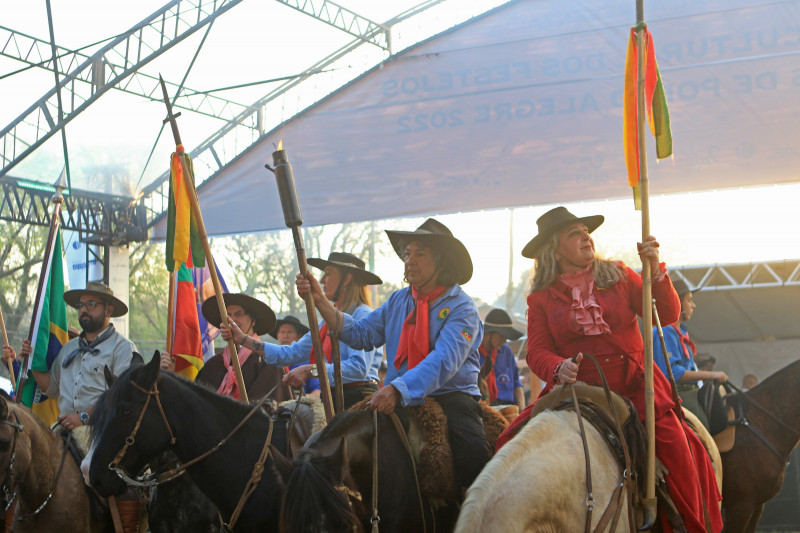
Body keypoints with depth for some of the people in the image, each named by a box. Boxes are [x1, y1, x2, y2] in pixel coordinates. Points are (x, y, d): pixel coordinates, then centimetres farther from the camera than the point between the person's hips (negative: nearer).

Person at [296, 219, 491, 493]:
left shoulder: (461, 307, -7)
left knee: (472, 450, -30)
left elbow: (444, 361, -22)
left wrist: (398, 389, -37)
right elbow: (360, 334, 9)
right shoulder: (399, 301, 14)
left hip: (451, 396, -5)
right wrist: (320, 301, -4)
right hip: (400, 399, 5)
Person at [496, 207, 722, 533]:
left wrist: (655, 271, -9)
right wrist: (558, 368, -21)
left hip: (634, 383, 0)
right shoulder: (541, 298, 9)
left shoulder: (619, 275, 11)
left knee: (674, 446, -25)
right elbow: (537, 351, 2)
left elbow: (668, 316, 5)